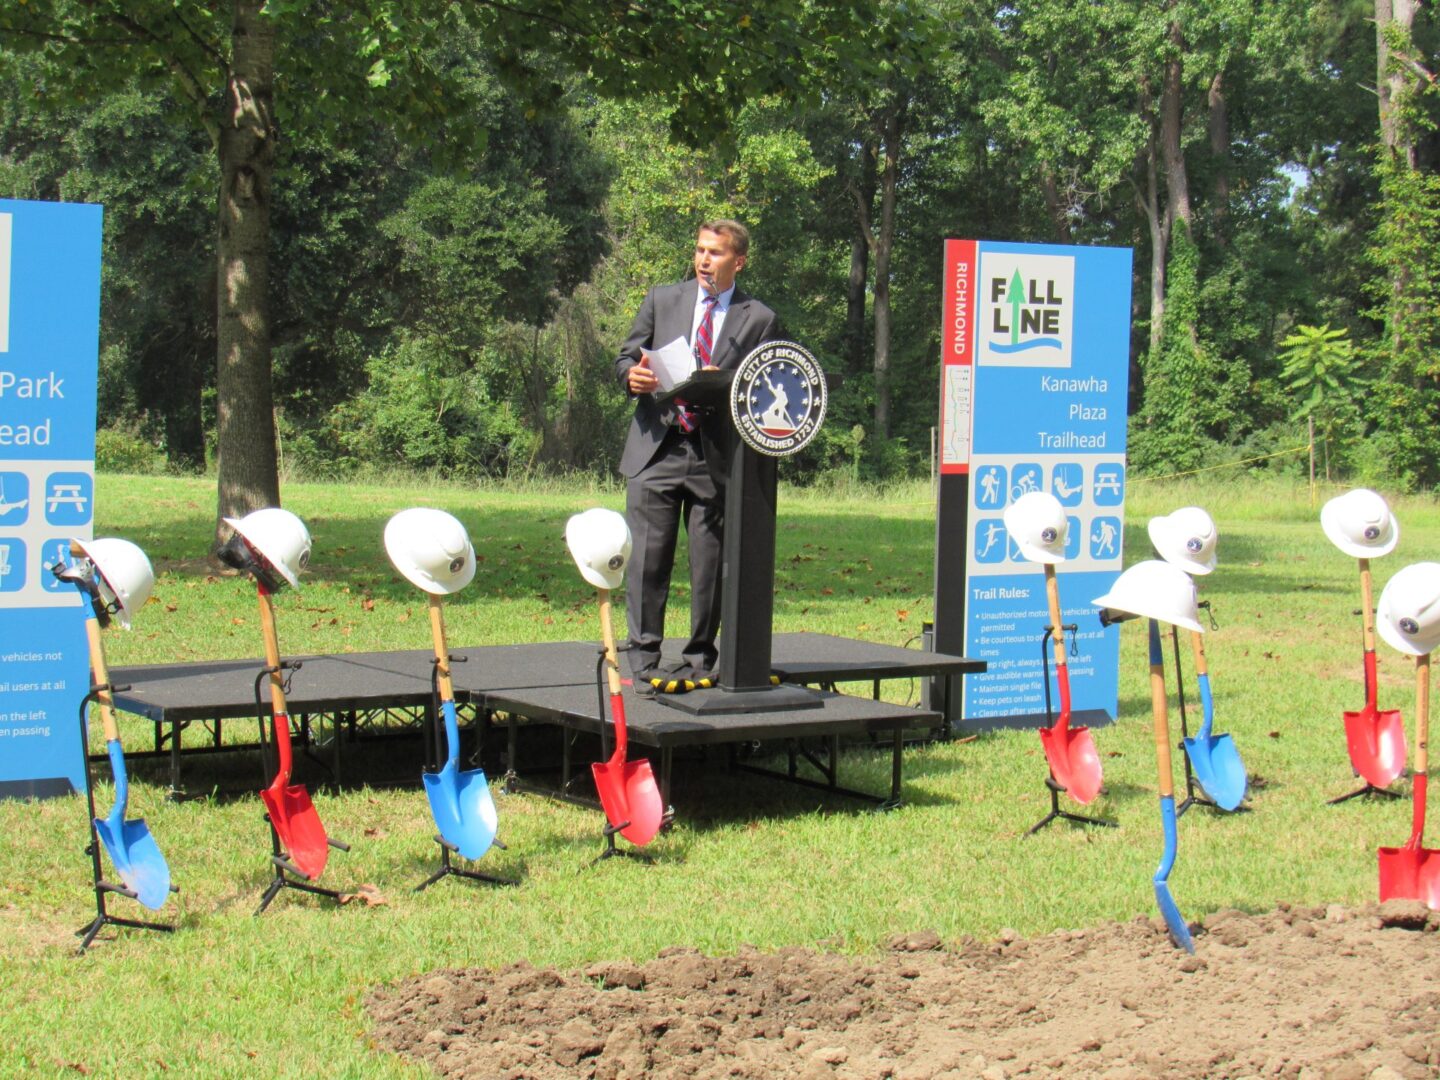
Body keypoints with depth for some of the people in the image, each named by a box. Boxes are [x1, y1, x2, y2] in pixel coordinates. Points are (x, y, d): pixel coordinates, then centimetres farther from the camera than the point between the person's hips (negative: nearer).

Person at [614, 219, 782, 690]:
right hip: (656, 450, 1)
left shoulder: (759, 319, 6)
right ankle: (643, 660, 2)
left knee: (710, 564, 2)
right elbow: (626, 357, 15)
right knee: (648, 559, -3)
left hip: (717, 456, -1)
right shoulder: (662, 299, 12)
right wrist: (633, 376, -9)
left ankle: (699, 660, 13)